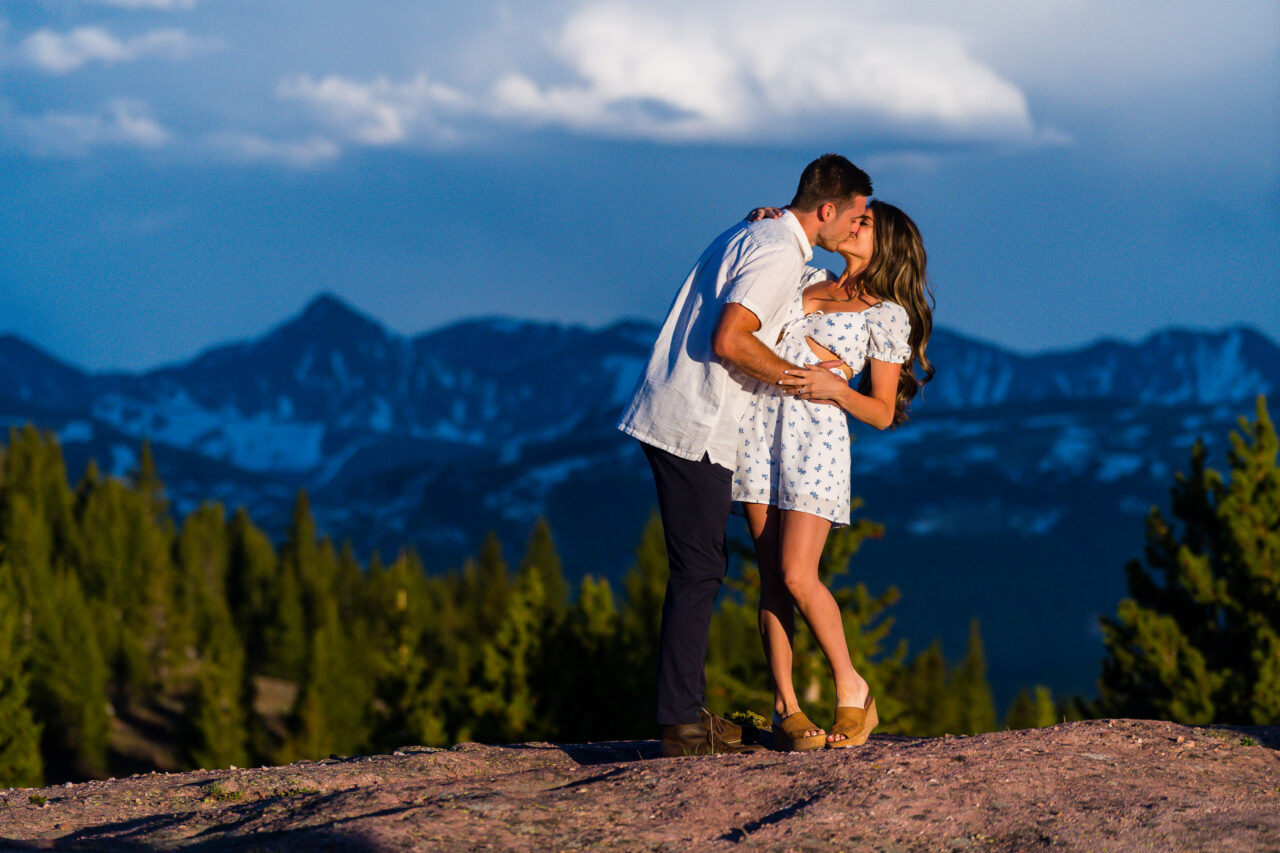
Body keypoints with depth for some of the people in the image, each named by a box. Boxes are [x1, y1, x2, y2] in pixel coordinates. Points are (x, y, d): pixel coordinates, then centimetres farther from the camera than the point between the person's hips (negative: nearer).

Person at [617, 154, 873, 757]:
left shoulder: (754, 234, 17)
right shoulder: (779, 254, -14)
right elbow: (728, 341, -24)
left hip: (671, 415, 10)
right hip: (694, 427, -10)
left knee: (701, 566, 13)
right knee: (698, 571, -7)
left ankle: (683, 712, 17)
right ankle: (682, 724, -5)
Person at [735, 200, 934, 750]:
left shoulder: (888, 315, 5)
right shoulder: (809, 280, 19)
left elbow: (882, 414, 3)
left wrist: (835, 389, -15)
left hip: (817, 435, -5)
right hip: (760, 423, 5)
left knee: (797, 575, -14)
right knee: (772, 575, 0)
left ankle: (852, 690, 3)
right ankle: (785, 708, 3)